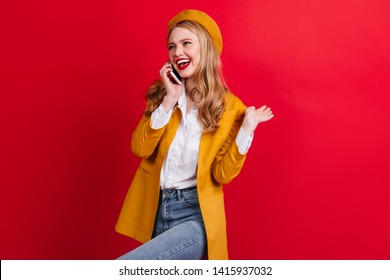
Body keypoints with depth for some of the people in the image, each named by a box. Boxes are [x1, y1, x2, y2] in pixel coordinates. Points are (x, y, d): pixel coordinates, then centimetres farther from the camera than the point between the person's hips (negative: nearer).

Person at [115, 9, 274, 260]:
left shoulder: (230, 107, -6)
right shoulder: (160, 95, 4)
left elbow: (222, 174, -8)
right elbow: (140, 148, -9)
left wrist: (246, 130, -18)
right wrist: (169, 100, -15)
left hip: (196, 216, -4)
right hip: (155, 209, 4)